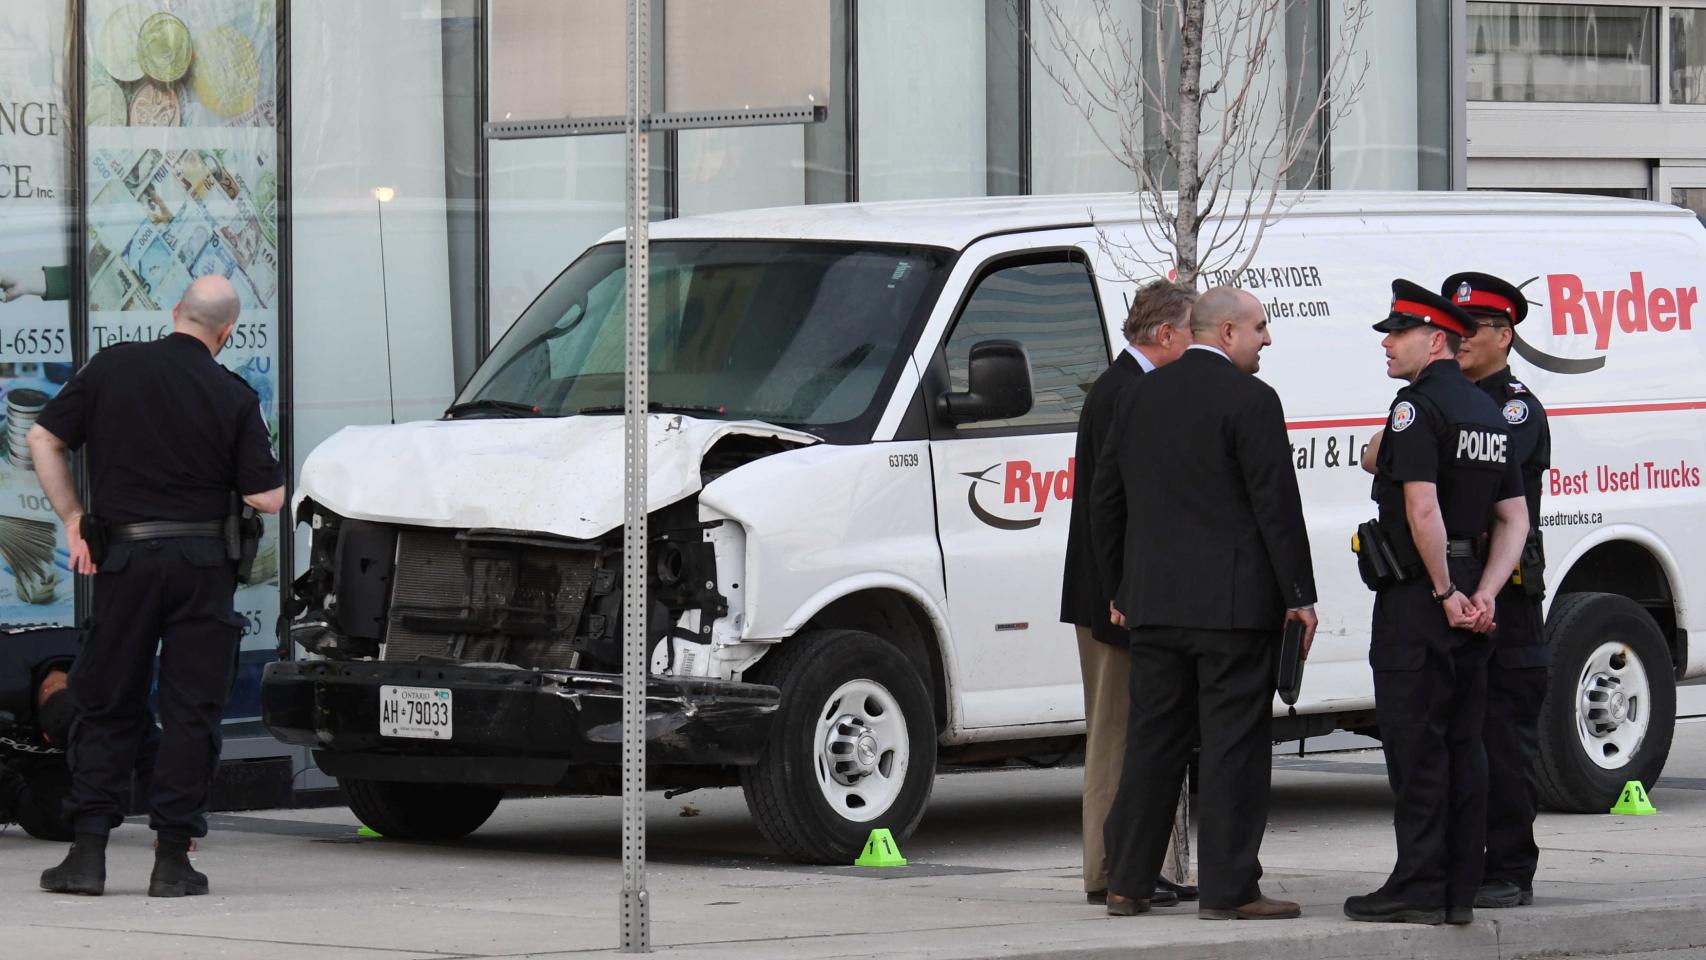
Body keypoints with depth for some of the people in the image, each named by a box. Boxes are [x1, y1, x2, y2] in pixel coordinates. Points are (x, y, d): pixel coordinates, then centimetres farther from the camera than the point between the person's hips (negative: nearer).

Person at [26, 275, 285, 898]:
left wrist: (71, 519, 8)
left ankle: (88, 850, 4)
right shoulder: (233, 396, -6)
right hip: (202, 564, -1)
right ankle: (172, 857, 0)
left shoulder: (112, 367, 0)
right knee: (191, 710, 4)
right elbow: (268, 498, -6)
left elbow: (43, 439, 2)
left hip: (123, 559, 2)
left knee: (107, 706, 10)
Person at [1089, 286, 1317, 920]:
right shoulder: (1249, 400, -10)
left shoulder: (1141, 396, 10)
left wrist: (1117, 589, 22)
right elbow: (1277, 505, -12)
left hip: (1152, 602, 6)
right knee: (1234, 743, -3)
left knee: (1152, 740, 11)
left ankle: (1128, 881, 14)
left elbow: (1106, 496, 14)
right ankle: (1228, 887, -4)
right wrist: (1299, 595, -7)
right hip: (1234, 601, -6)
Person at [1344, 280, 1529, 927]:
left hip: (1418, 601, -8)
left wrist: (1446, 594, -15)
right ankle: (1459, 891, 11)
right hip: (1469, 602, 8)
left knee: (1415, 745, -5)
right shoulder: (1488, 413, 14)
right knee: (1463, 746, 9)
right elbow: (1513, 518, 12)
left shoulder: (1417, 407, -12)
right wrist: (1483, 595, 2)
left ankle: (1419, 888, -5)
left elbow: (1423, 509, -23)